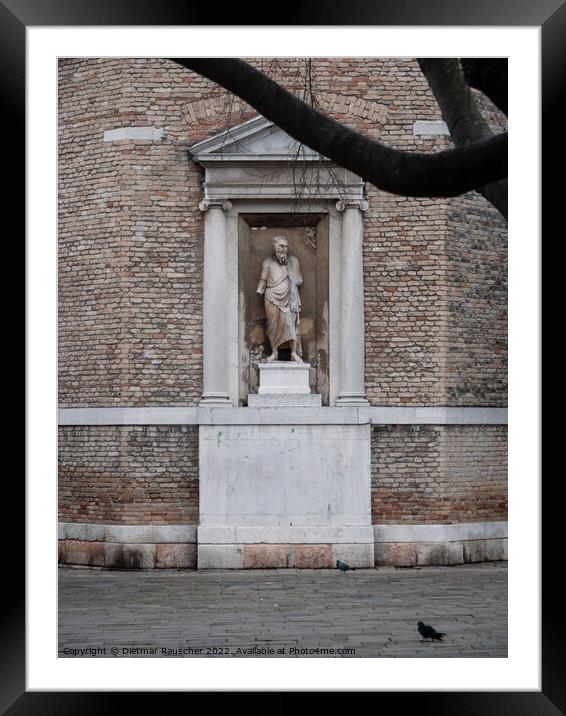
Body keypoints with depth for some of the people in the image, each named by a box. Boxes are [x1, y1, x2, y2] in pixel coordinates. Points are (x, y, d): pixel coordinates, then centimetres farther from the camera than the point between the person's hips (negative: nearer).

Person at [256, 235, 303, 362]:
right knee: (273, 325, -3)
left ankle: (294, 353, -3)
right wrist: (260, 292, -7)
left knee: (291, 324, -5)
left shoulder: (293, 260, 9)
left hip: (289, 298, 1)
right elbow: (263, 280, 6)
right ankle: (274, 353, 5)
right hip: (273, 298, -1)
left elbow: (299, 280, 9)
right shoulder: (268, 262, 6)